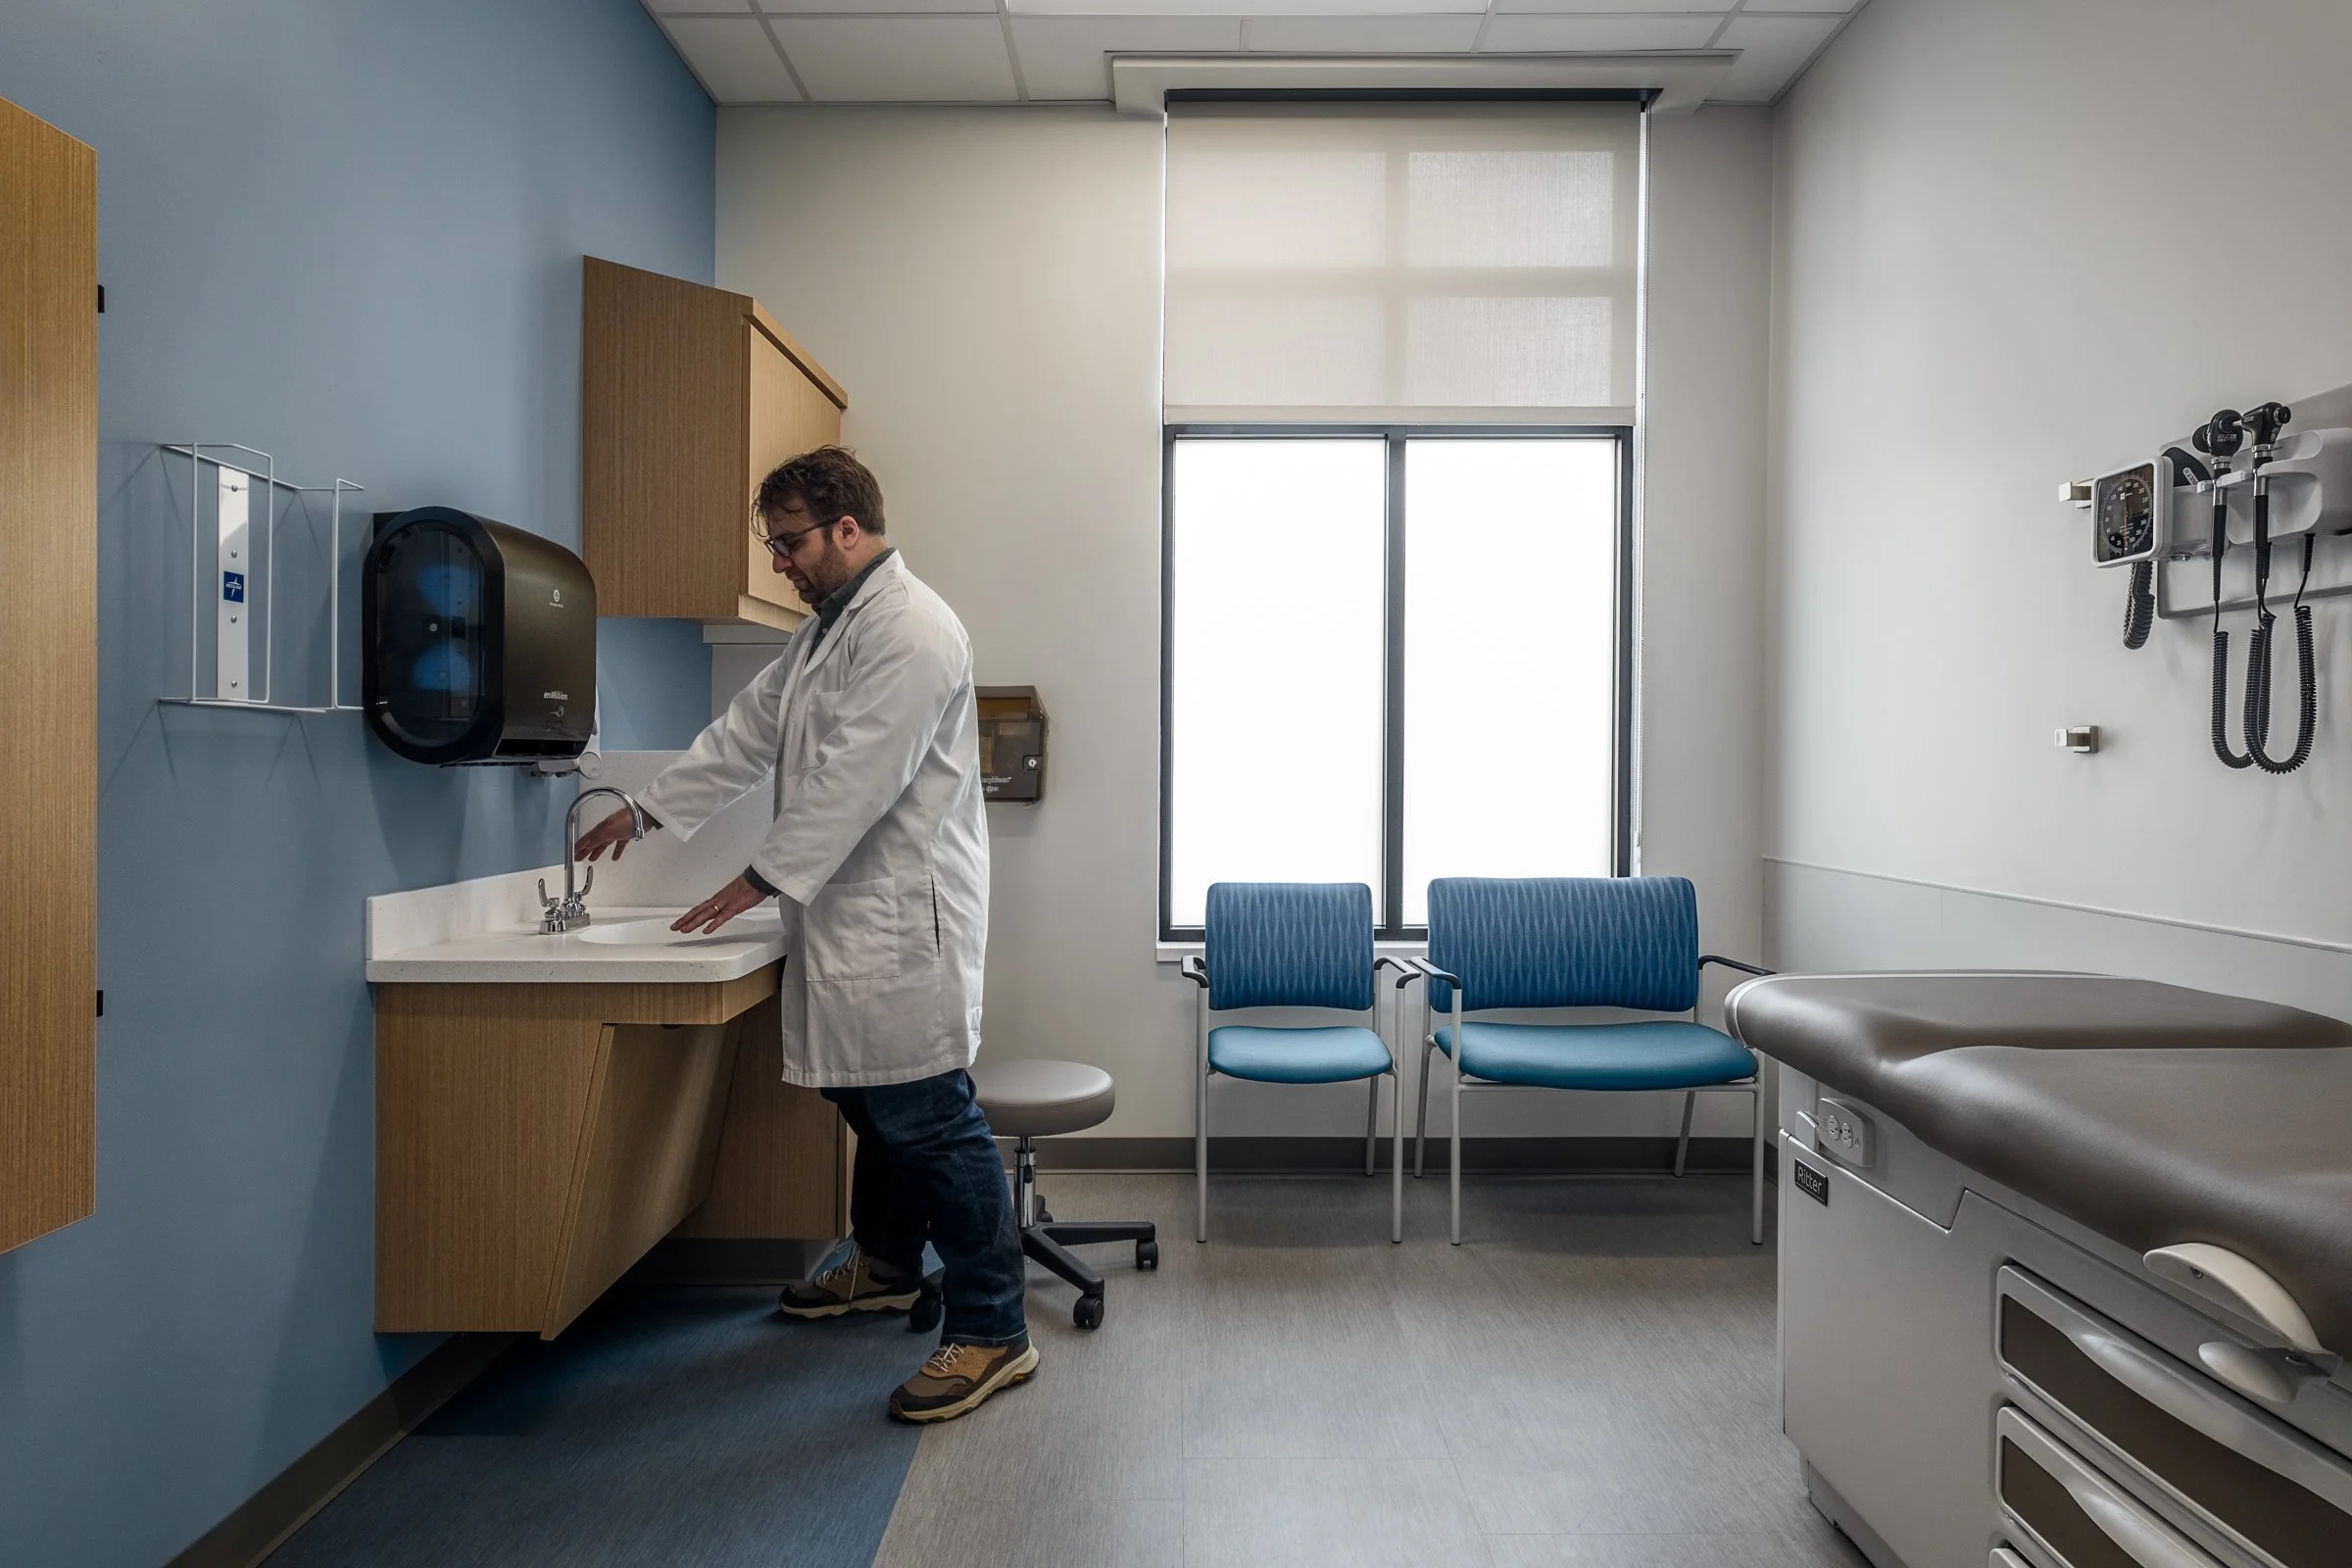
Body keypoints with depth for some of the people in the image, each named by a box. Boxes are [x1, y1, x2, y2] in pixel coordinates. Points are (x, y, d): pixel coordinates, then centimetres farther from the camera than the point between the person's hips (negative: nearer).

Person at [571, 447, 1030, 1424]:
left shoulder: (909, 631, -16)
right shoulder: (829, 627, 17)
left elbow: (857, 781, -22)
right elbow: (748, 734, 21)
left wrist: (763, 879, -18)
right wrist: (645, 810, 19)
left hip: (904, 916, -10)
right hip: (850, 913, 10)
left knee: (930, 1119, -7)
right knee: (868, 1100, 20)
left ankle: (992, 1332, 1)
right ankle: (887, 1266, 39)